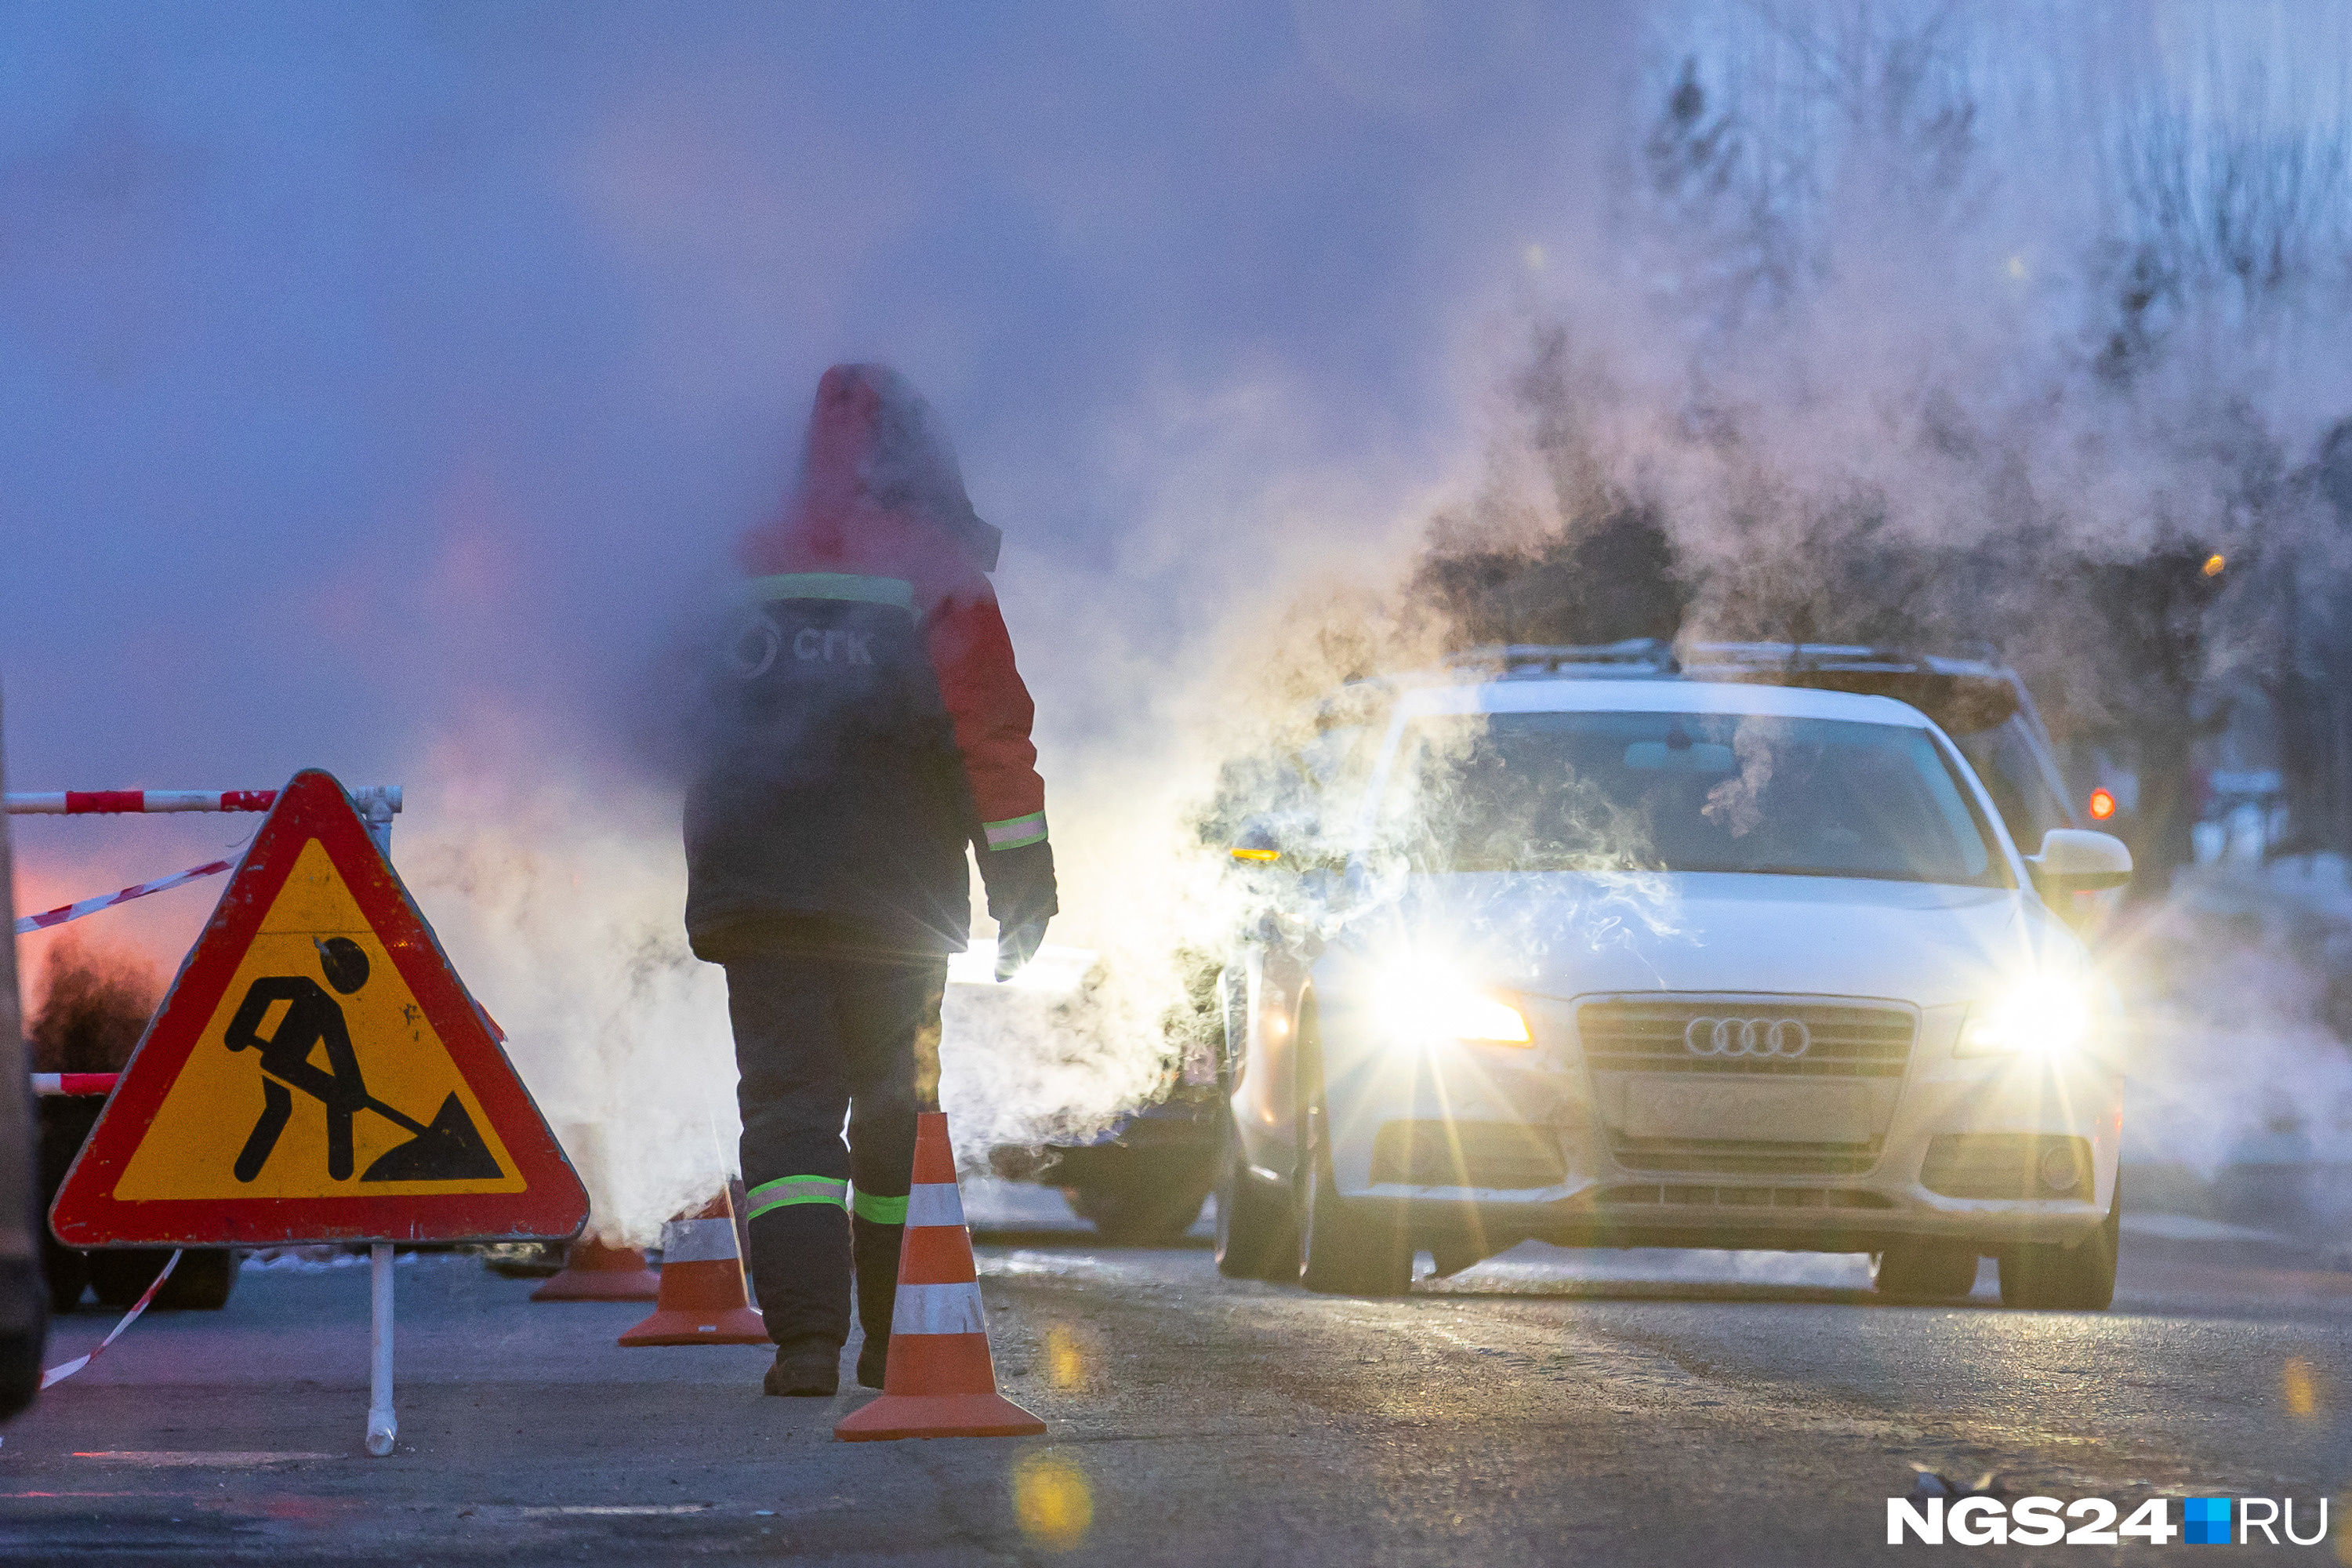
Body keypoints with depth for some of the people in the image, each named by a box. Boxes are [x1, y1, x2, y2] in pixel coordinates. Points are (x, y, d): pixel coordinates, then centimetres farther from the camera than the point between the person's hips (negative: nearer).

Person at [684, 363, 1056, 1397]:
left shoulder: (747, 571, 8)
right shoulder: (938, 577, -3)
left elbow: (699, 724, 16)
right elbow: (993, 728, -7)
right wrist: (1021, 878, -4)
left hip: (754, 887, 1)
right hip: (894, 897, -1)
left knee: (790, 1105, -2)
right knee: (897, 1112, 13)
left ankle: (806, 1333, -19)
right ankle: (896, 1339, 18)